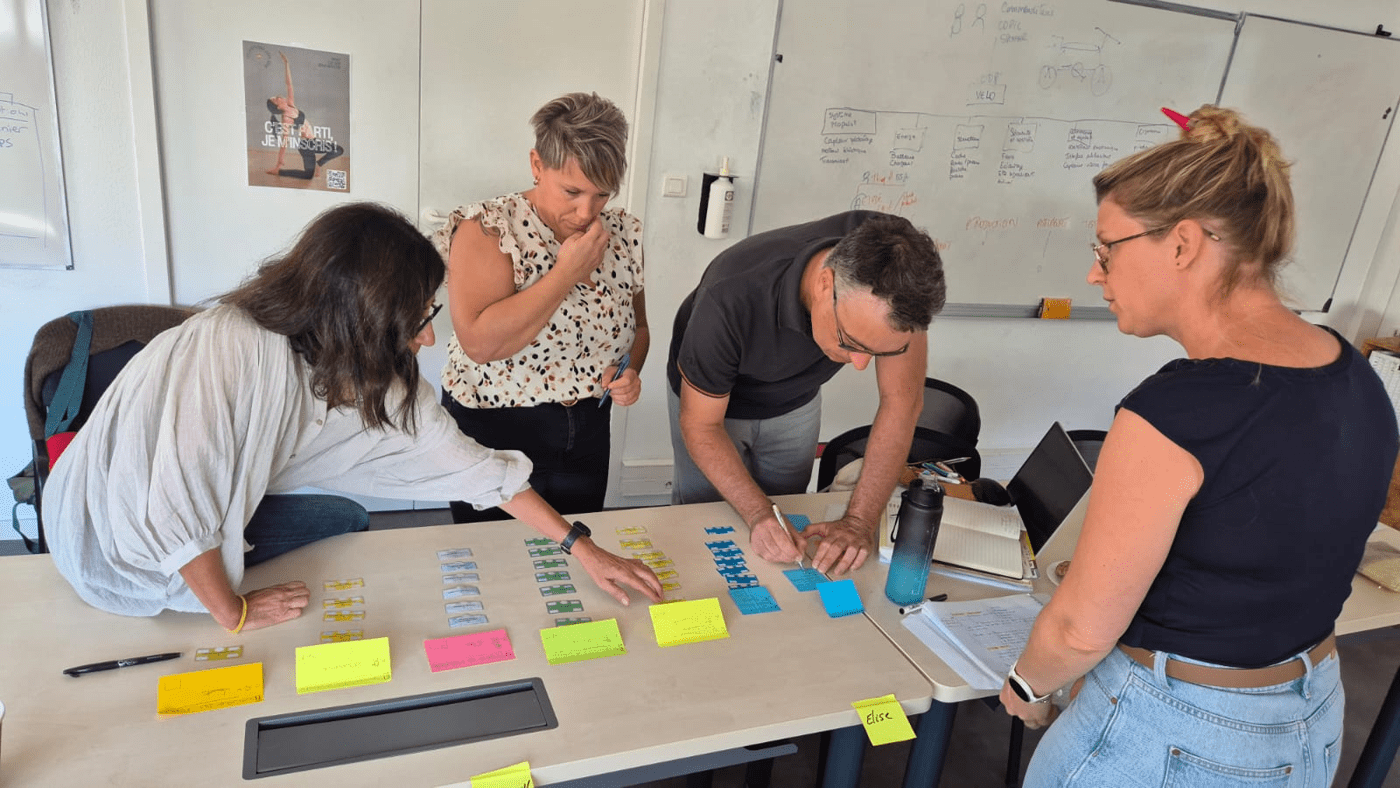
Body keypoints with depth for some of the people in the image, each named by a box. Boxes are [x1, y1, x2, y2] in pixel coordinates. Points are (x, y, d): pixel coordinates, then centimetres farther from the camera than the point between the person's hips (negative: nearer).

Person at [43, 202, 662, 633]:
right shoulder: (229, 350, -38)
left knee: (344, 520, 3)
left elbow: (467, 464, -13)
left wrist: (579, 546, -13)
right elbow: (173, 512, -36)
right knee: (340, 521, -6)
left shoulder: (374, 377, -16)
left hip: (208, 519, 6)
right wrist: (234, 612, -20)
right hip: (114, 544, -6)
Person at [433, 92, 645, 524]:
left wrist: (630, 371, -9)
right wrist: (567, 272, -25)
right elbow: (479, 342, -28)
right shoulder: (486, 228, -15)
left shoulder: (623, 233, -1)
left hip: (587, 435, 5)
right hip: (492, 431, -4)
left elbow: (638, 326, 13)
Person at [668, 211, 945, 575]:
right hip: (710, 398, -3)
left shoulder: (896, 270, -35)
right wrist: (758, 514, -38)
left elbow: (902, 401, -26)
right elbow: (700, 425, -27)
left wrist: (860, 521, -29)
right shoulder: (730, 302, -44)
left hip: (796, 399, 3)